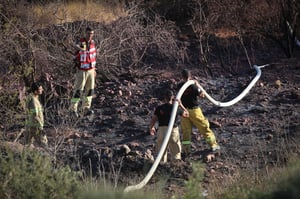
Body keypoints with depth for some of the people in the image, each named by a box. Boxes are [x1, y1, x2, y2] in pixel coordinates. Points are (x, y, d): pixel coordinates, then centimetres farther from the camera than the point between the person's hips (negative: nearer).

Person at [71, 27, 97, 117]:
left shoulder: (93, 43, 5)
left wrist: (94, 69, 18)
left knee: (90, 90, 4)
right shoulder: (81, 42, -13)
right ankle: (74, 108, 12)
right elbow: (77, 46, -37)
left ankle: (86, 109, 10)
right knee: (78, 90, -3)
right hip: (81, 71, -6)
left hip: (91, 71, 6)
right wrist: (80, 48, -60)